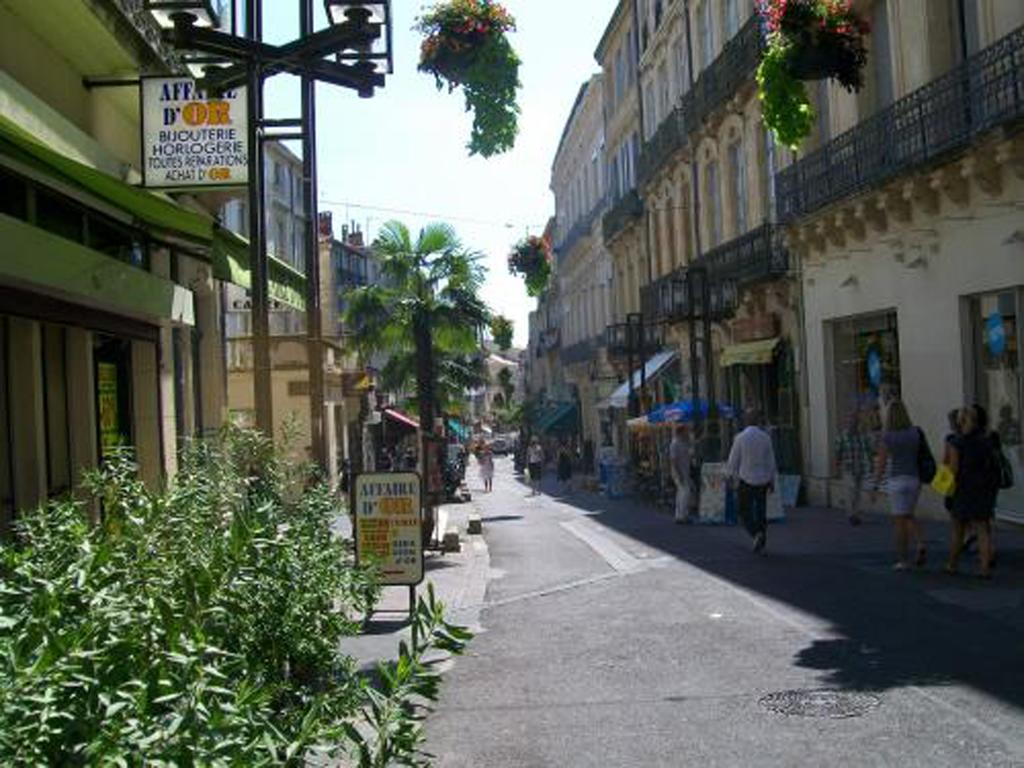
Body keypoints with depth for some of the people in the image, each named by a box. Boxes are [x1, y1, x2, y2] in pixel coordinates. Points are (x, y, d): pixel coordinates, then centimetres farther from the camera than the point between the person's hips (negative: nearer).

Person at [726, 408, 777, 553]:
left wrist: (731, 474, 15)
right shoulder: (766, 437, -4)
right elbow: (771, 461, 1)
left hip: (745, 481, -3)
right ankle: (761, 544, 14)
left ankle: (757, 533, -17)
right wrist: (772, 481, 10)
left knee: (745, 512, 6)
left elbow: (733, 461, -4)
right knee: (761, 511, 13)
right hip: (763, 480, 3)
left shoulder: (740, 438, -11)